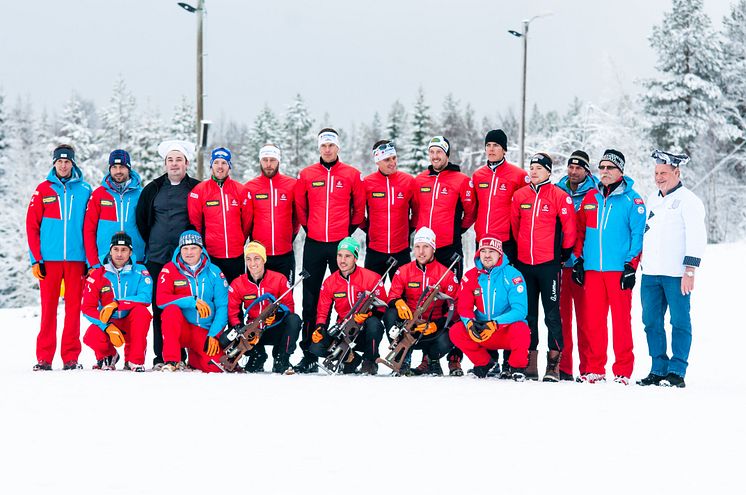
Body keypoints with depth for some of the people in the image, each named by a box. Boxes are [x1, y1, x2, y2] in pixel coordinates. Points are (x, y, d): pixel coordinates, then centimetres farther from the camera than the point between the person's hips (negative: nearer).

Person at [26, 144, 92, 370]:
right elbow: (32, 225, 4)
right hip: (49, 258, -1)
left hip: (76, 258, 1)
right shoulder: (43, 190, 6)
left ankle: (71, 358, 6)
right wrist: (36, 259, -3)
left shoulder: (84, 191, 7)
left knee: (73, 307, 2)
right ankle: (44, 358, 3)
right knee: (48, 307, 0)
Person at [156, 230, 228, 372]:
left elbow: (223, 306, -1)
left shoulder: (214, 272, 2)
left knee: (215, 366, -20)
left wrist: (213, 335, -11)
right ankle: (172, 361, -24)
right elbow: (160, 299, -15)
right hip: (181, 328, -2)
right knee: (171, 310, -33)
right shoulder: (170, 269, -2)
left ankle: (192, 357, 17)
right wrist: (191, 301, -26)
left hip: (205, 331, 2)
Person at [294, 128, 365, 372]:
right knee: (310, 299, 2)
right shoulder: (306, 175, 6)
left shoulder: (351, 174, 3)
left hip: (341, 243, -1)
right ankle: (309, 354, 6)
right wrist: (308, 227, 10)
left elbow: (359, 207, 9)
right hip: (313, 244, 1)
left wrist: (350, 229, 5)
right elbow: (300, 206, 14)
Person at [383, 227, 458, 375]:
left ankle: (431, 359, 3)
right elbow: (393, 296, 3)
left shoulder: (446, 275, -3)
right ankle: (402, 359, -17)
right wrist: (398, 302, -23)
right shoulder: (403, 272, 4)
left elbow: (454, 307, -5)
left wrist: (436, 325, -21)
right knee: (390, 314, -28)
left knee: (446, 340, -35)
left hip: (435, 326, -2)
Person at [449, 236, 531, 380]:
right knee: (456, 331, -20)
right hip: (482, 332, 4)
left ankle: (516, 366, -6)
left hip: (508, 332, -4)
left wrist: (495, 323, -32)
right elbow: (464, 307, -1)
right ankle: (484, 363, 4)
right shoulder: (471, 276, 0)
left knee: (521, 330, -36)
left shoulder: (512, 275, -12)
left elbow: (520, 310, -19)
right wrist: (470, 323, -25)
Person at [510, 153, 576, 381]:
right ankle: (529, 361, 14)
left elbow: (569, 226, -1)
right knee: (528, 313, 9)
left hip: (549, 263, -5)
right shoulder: (519, 195, 8)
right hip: (524, 263, 5)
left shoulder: (559, 196, -4)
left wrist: (565, 251, 3)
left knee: (552, 313, -5)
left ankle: (554, 362, -5)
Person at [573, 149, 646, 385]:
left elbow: (638, 235, -4)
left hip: (619, 268, -4)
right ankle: (595, 368, 11)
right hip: (592, 268, 4)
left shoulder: (632, 200, 0)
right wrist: (578, 260, 12)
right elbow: (580, 231, 18)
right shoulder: (591, 197, 13)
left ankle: (623, 370, 1)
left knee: (621, 319, -3)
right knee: (593, 319, 4)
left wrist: (631, 266, -10)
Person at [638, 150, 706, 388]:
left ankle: (677, 372, 0)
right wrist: (643, 259, 22)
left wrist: (690, 270, -17)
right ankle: (659, 370, 14)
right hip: (650, 273, 7)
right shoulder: (652, 199, 18)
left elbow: (697, 236, -11)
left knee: (680, 322, -3)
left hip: (676, 274, -7)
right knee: (651, 322, 7)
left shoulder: (688, 200, -5)